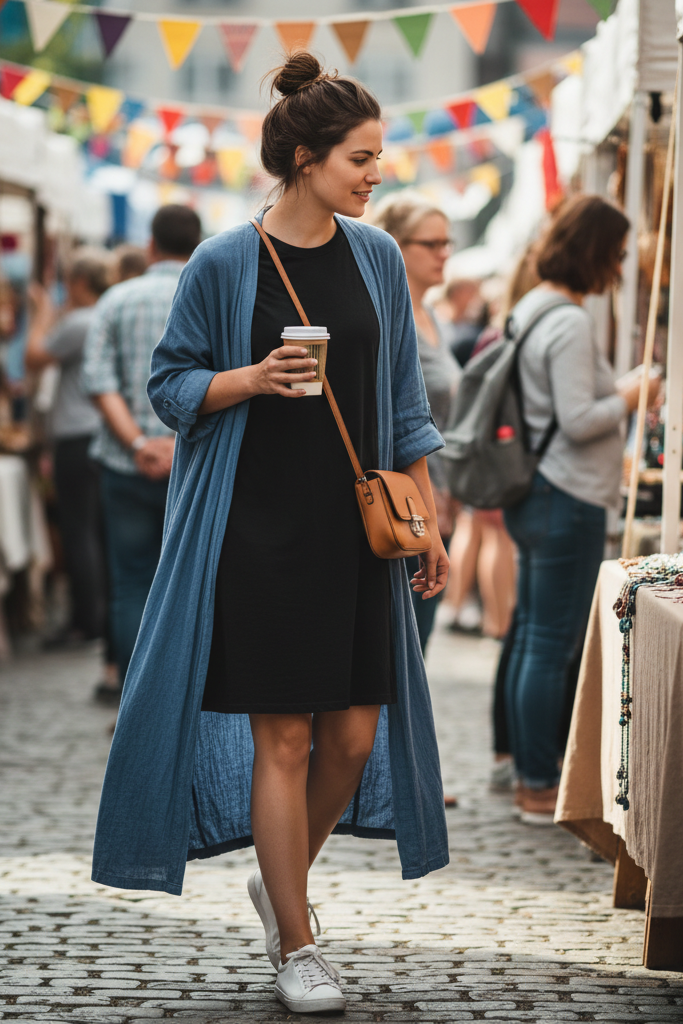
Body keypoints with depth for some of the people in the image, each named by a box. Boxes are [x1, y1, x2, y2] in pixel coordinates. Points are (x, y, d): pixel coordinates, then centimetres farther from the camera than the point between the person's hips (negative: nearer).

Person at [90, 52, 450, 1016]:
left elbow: (404, 403, 11)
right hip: (259, 531, -4)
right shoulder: (223, 264, -5)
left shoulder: (377, 257, 6)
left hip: (355, 530, 4)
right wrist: (254, 377, -17)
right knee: (282, 738, -1)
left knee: (355, 735, 3)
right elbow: (172, 386, 1)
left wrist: (425, 525, 9)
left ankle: (278, 880, 30)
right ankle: (296, 946, 11)